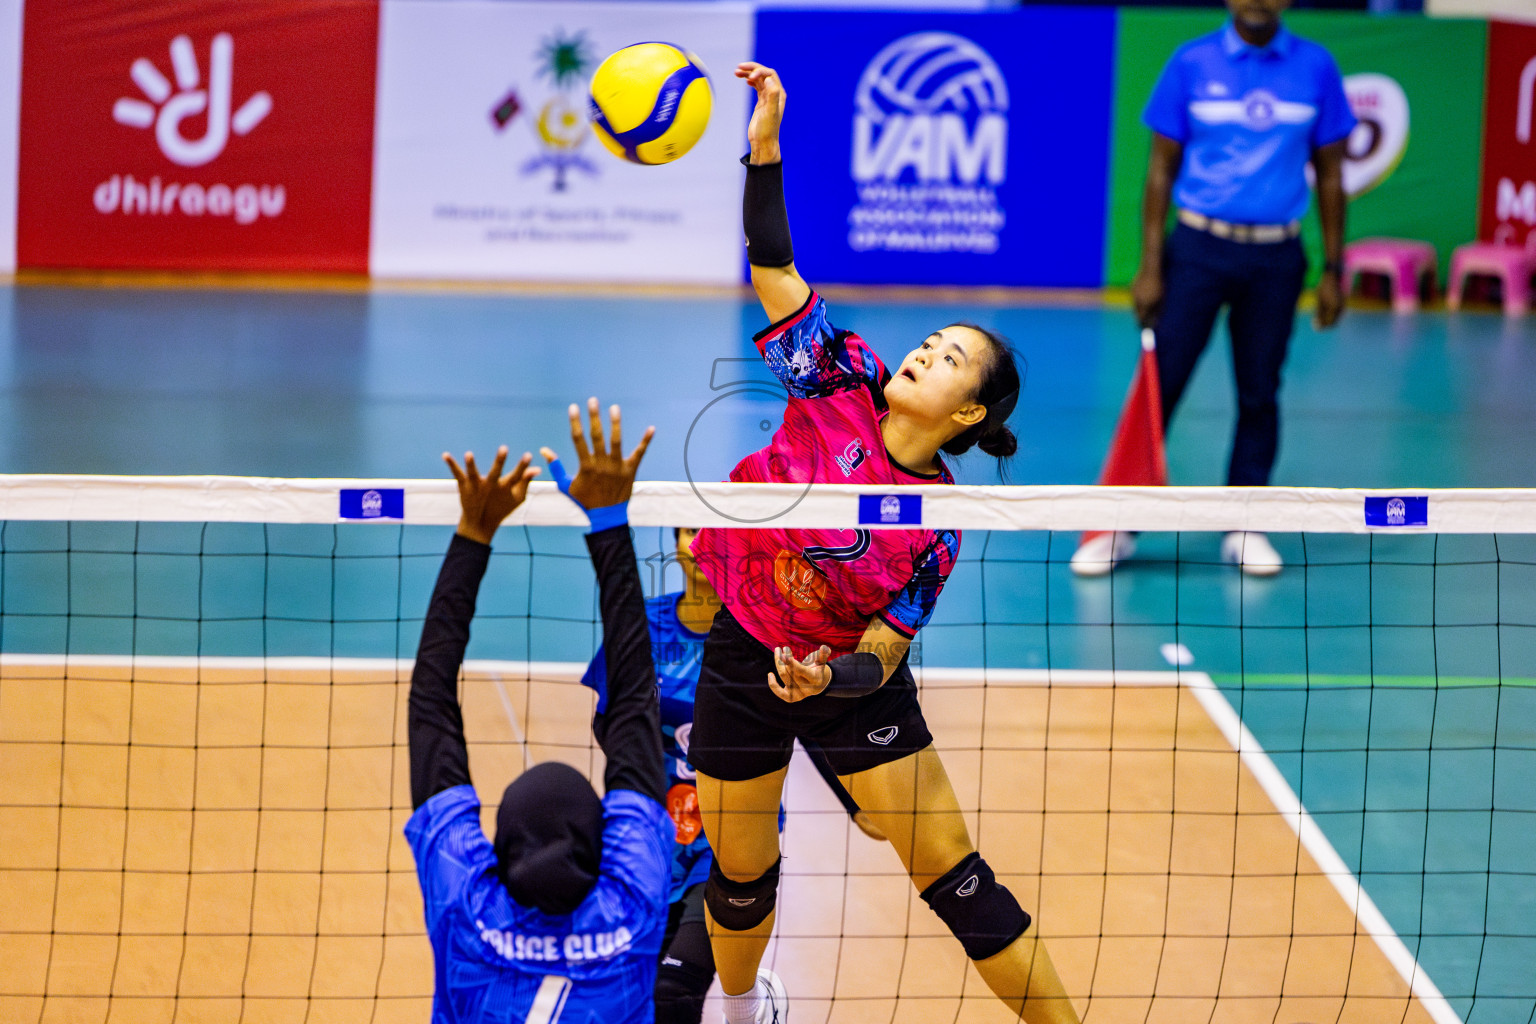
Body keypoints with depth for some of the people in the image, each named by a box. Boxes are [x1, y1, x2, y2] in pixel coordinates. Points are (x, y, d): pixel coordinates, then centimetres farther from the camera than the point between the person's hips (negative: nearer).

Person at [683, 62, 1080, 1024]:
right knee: (741, 876, 15)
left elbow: (880, 656, -16)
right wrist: (766, 147, -29)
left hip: (850, 686, -2)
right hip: (743, 664, 2)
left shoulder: (936, 527, -16)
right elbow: (774, 267, -18)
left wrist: (830, 677, -38)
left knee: (957, 881, -4)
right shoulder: (841, 386, -12)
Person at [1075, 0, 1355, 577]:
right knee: (1160, 384, -3)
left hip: (1276, 257, 1)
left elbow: (1330, 174, 8)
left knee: (1259, 394, 6)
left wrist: (1332, 270, 4)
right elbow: (1162, 167, 2)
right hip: (1199, 249, -1)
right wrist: (1150, 265, -4)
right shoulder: (1191, 64, 0)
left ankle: (1244, 527, 17)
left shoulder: (1317, 69, 3)